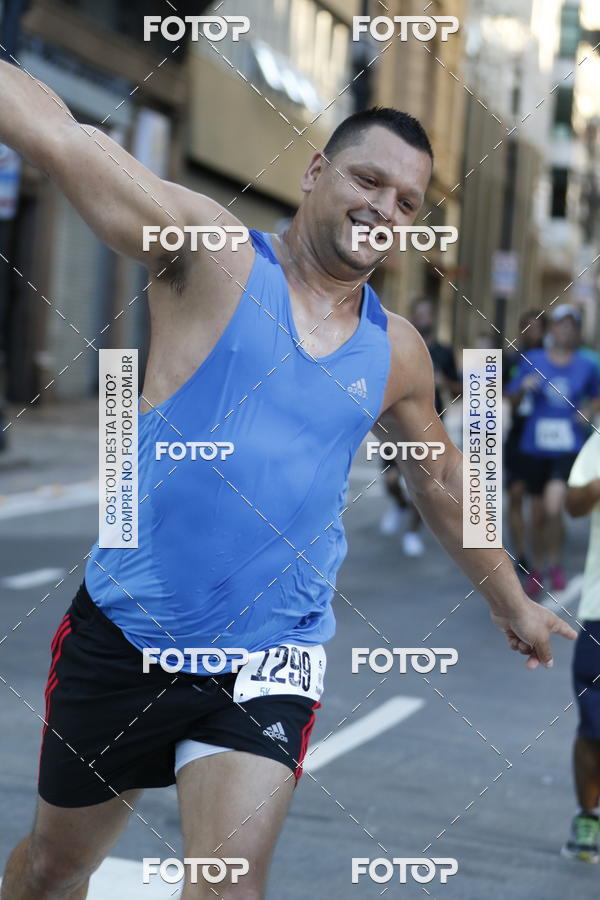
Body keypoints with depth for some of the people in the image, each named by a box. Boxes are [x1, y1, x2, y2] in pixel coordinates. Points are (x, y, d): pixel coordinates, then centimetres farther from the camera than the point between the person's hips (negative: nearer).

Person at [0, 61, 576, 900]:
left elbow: (441, 478, 24)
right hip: (124, 635, -2)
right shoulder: (215, 255, -7)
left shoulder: (396, 352, 6)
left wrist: (510, 600, 32)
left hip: (269, 662, 2)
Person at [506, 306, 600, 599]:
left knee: (554, 507, -20)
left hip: (569, 447, -2)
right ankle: (535, 570, 30)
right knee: (538, 514, 10)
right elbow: (513, 400, 6)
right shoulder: (532, 360, 2)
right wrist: (524, 387, -14)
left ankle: (556, 564, 3)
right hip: (535, 446, 2)